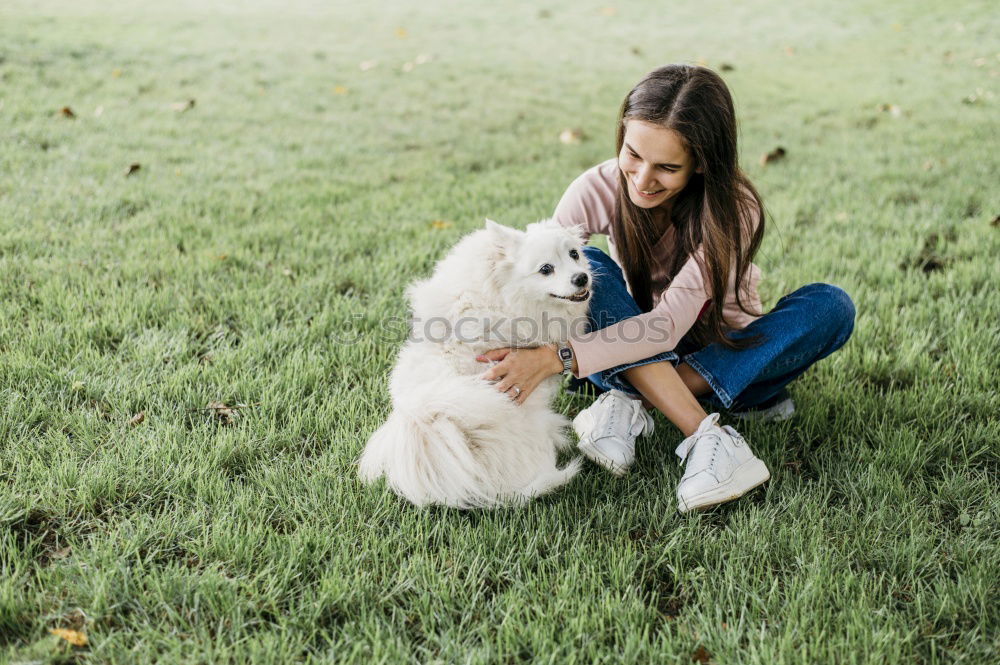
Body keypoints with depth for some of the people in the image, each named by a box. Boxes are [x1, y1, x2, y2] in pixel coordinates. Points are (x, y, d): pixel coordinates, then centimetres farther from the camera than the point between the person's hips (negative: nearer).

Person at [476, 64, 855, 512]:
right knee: (586, 267, -28)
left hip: (724, 356, 0)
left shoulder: (734, 210, -25)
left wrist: (557, 357, -46)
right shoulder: (598, 190, -19)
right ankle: (704, 436, -37)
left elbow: (669, 324, -35)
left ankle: (628, 404, -34)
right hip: (632, 355, 1)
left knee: (831, 307, -27)